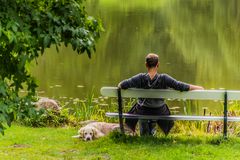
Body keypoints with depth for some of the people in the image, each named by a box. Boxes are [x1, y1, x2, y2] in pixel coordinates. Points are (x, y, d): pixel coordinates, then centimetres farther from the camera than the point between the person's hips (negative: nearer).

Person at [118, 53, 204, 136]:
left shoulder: (141, 78, -21)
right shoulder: (164, 79, -22)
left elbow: (122, 85, -21)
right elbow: (180, 86, -19)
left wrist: (120, 85, 3)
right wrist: (197, 88, -7)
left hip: (143, 111, 0)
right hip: (159, 112, 0)